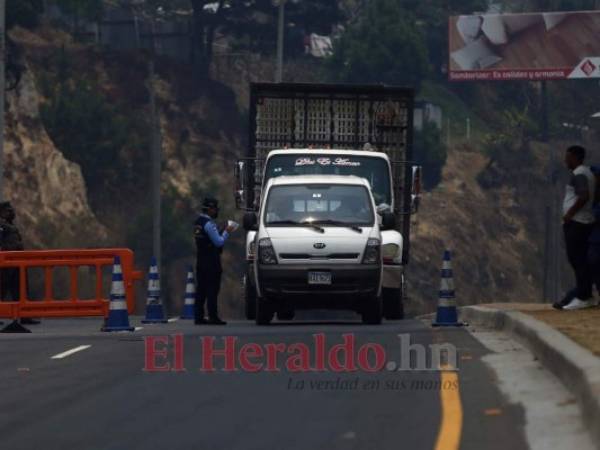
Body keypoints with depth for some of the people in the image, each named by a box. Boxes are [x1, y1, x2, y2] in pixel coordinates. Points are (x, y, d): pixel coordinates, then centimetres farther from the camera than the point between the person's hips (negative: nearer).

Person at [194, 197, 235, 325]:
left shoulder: (198, 223, 15)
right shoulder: (209, 224, -15)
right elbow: (219, 242, -16)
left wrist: (223, 232, 14)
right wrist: (226, 232, -2)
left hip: (201, 261, 9)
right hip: (211, 262, -9)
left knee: (201, 290, 8)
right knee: (212, 289, -8)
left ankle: (199, 317, 8)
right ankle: (213, 317, -10)